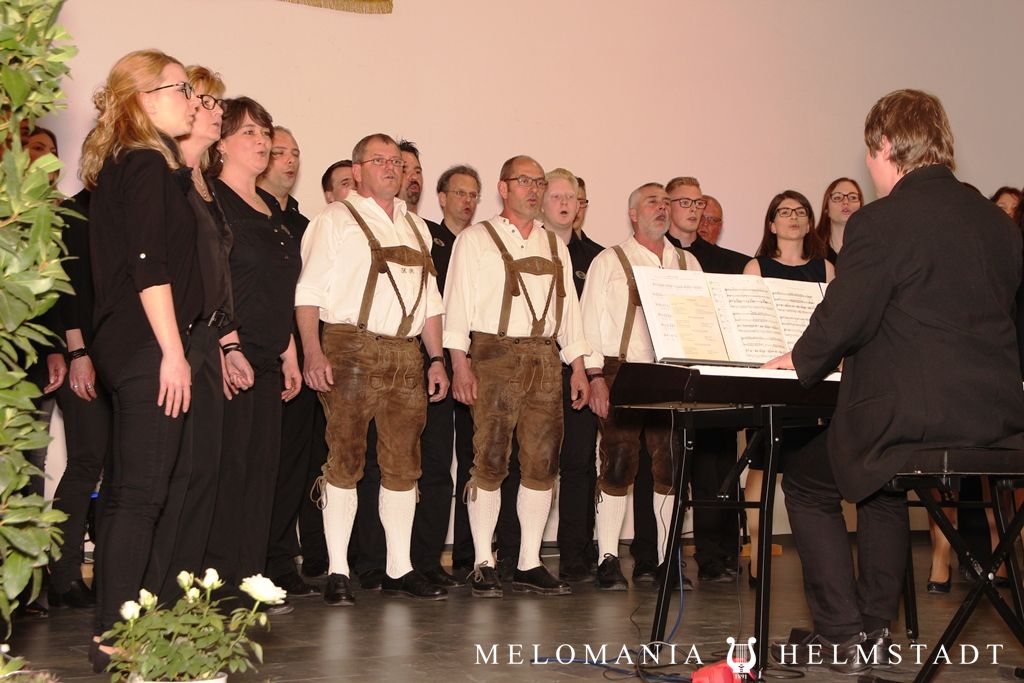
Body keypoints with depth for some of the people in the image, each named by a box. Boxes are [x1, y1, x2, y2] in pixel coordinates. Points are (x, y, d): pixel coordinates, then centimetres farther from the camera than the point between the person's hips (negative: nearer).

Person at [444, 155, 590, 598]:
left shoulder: (555, 245, 19)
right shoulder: (476, 239, 5)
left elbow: (569, 306, 19)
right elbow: (458, 300, -1)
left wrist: (578, 367, 12)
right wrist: (459, 363, -11)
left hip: (545, 358, 5)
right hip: (495, 355, -5)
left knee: (542, 463, 2)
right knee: (490, 461, -7)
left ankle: (529, 565, 9)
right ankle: (484, 565, 0)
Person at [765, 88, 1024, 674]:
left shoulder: (881, 222, -13)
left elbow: (841, 320, -15)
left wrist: (803, 361, 9)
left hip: (916, 423, -7)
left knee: (805, 482, 18)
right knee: (883, 481, 34)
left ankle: (842, 634, 14)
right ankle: (875, 624, 35)